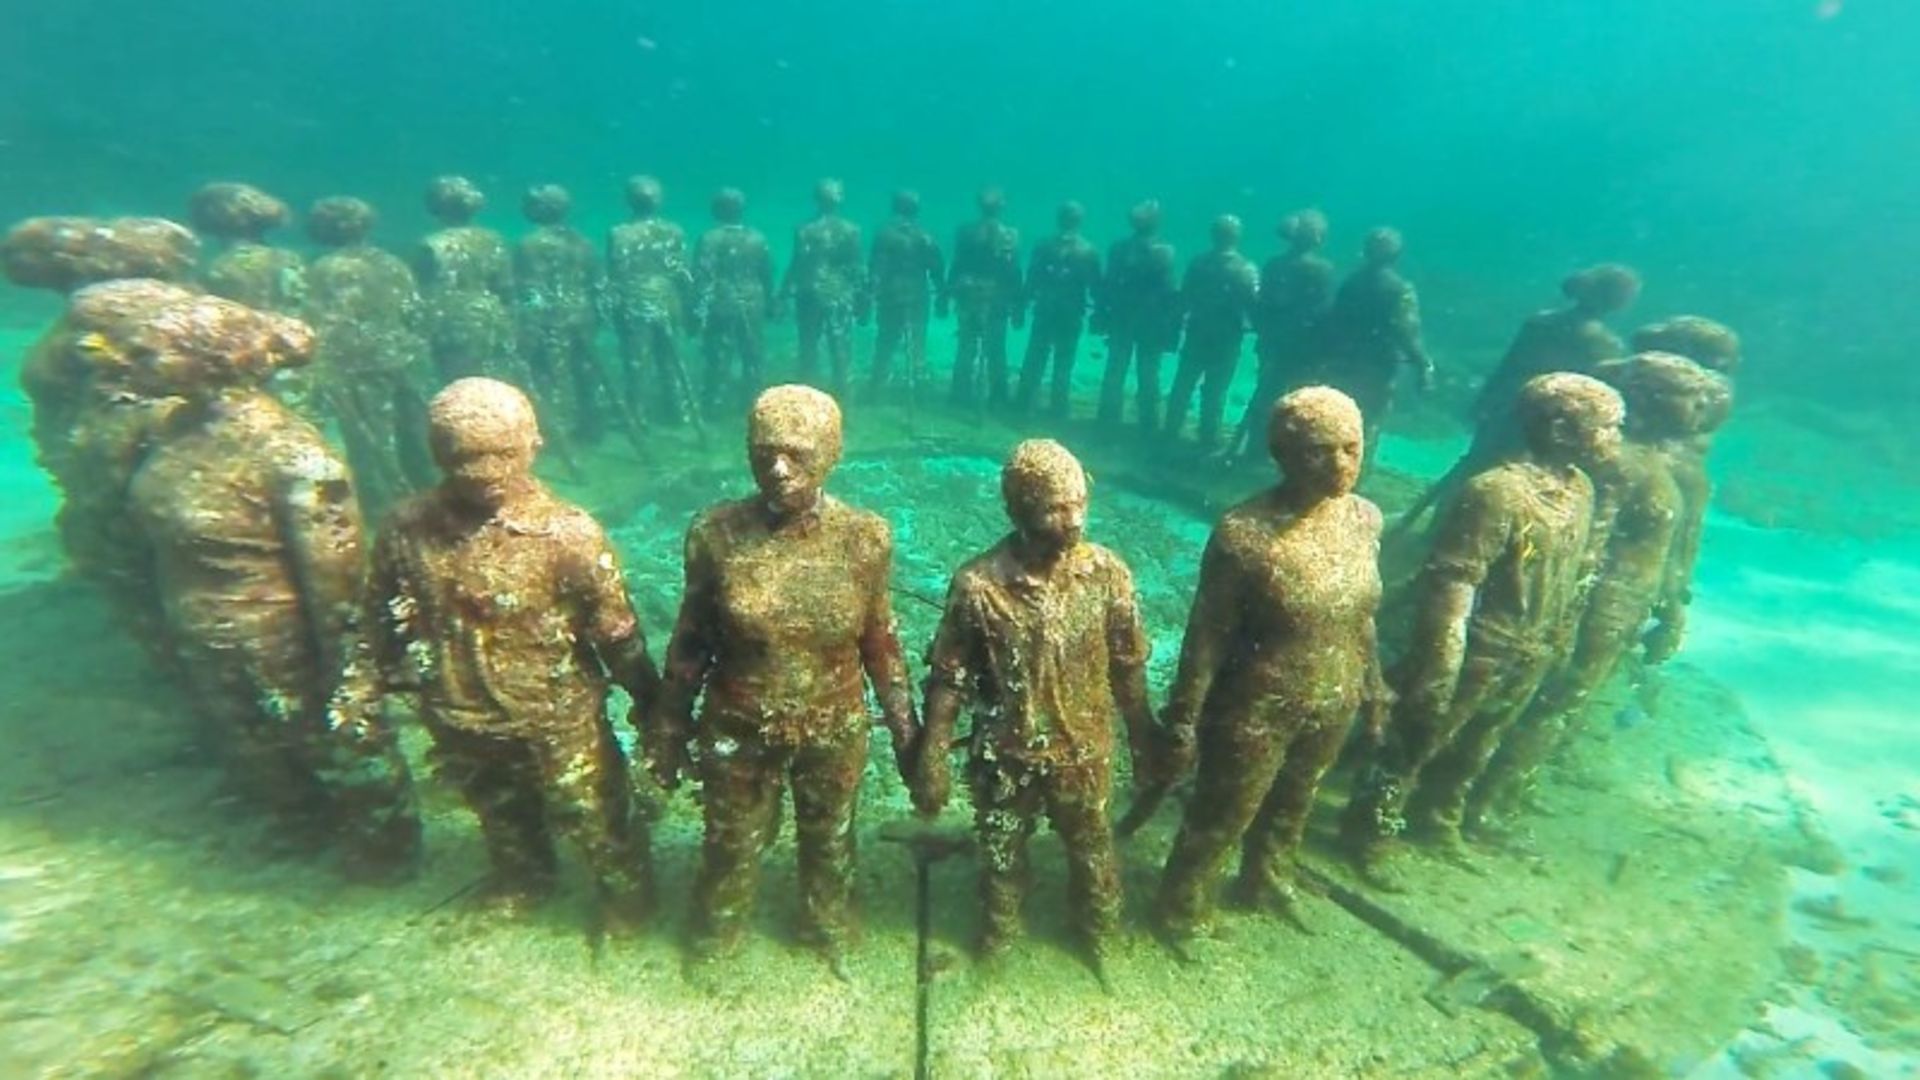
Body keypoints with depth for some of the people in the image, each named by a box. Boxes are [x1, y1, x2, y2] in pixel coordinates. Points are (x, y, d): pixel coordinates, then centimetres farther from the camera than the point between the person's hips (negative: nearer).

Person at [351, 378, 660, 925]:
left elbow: (614, 627, -16)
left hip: (555, 717, -4)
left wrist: (647, 700, -10)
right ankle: (521, 881, 61)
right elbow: (381, 614, 5)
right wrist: (371, 684, 10)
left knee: (593, 817, 15)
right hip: (458, 720, 5)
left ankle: (626, 895, 44)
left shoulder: (567, 533, -22)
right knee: (499, 815, 31)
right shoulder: (408, 527, -11)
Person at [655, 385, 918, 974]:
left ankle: (829, 934, 54)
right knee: (731, 844, 23)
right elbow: (691, 641, -5)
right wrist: (670, 727, 2)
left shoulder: (865, 538, -15)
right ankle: (712, 942, 54)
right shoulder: (716, 533, -16)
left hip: (836, 730, 1)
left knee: (830, 842, 24)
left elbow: (879, 641, -4)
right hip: (737, 729, 0)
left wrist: (904, 724, 0)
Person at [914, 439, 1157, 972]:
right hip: (1004, 756, -1)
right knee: (1000, 855, 23)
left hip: (1084, 752, 1)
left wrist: (1143, 741, 3)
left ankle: (1099, 932, 55)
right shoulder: (978, 583, -21)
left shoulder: (1108, 573, -15)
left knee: (1092, 850, 25)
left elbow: (1128, 666, -4)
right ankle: (998, 931, 54)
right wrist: (931, 761, -11)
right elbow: (948, 679, -13)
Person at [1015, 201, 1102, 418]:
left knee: (1034, 360, 9)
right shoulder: (1090, 251, -4)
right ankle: (1058, 409, 10)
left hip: (1044, 312, 1)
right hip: (1072, 315, -1)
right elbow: (1095, 287, -3)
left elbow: (1030, 280, -1)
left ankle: (1025, 405, 12)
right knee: (1063, 364, 7)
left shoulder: (1044, 245, -3)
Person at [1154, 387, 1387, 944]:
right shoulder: (1245, 533, -26)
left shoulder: (1365, 519, -6)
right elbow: (1207, 635, -20)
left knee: (1291, 807, 29)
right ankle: (1180, 912, 41)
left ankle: (1263, 883, 57)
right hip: (1256, 713, -6)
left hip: (1332, 710, 6)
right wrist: (1185, 717, -15)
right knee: (1220, 818, 14)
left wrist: (1373, 687, 15)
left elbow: (1361, 617, 8)